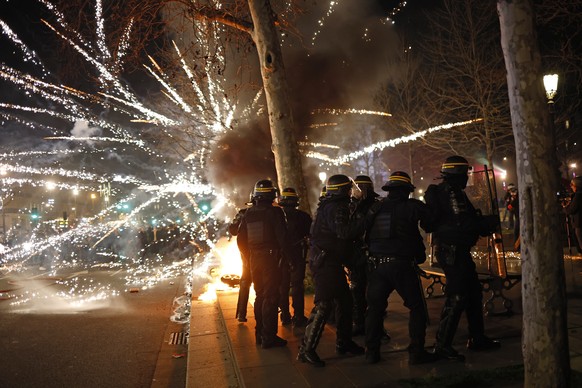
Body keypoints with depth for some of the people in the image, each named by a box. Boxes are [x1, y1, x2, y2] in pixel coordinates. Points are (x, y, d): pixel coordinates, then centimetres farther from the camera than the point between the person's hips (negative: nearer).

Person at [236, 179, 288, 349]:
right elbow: (282, 236, -15)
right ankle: (269, 337, 1)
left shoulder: (249, 213, 6)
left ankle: (260, 334, 24)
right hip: (270, 258, -6)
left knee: (260, 295, 16)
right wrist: (284, 255, -4)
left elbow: (241, 239, 10)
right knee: (271, 297, -1)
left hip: (254, 259, 6)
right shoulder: (274, 211, -11)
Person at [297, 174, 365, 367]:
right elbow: (344, 232, -29)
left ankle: (343, 342, 27)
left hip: (330, 262, 11)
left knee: (345, 300, 15)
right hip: (325, 263, -11)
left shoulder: (333, 206, 18)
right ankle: (306, 349, -4)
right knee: (324, 304, -10)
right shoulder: (335, 208, -15)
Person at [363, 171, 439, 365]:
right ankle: (416, 352, 10)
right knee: (417, 307, 10)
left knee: (375, 307, 14)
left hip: (377, 265, 4)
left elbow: (365, 236, 13)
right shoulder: (413, 206, -3)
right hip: (403, 265, -4)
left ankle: (371, 352, 18)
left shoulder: (375, 208, 8)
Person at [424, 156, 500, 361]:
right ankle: (442, 345, -1)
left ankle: (477, 338, 30)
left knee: (473, 292, 17)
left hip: (459, 251, 11)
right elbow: (462, 224, -20)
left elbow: (469, 218, 15)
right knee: (456, 297, -8)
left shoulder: (454, 193, 16)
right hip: (452, 251, -11)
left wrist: (483, 223, -3)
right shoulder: (449, 194, -15)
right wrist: (486, 225, -9)